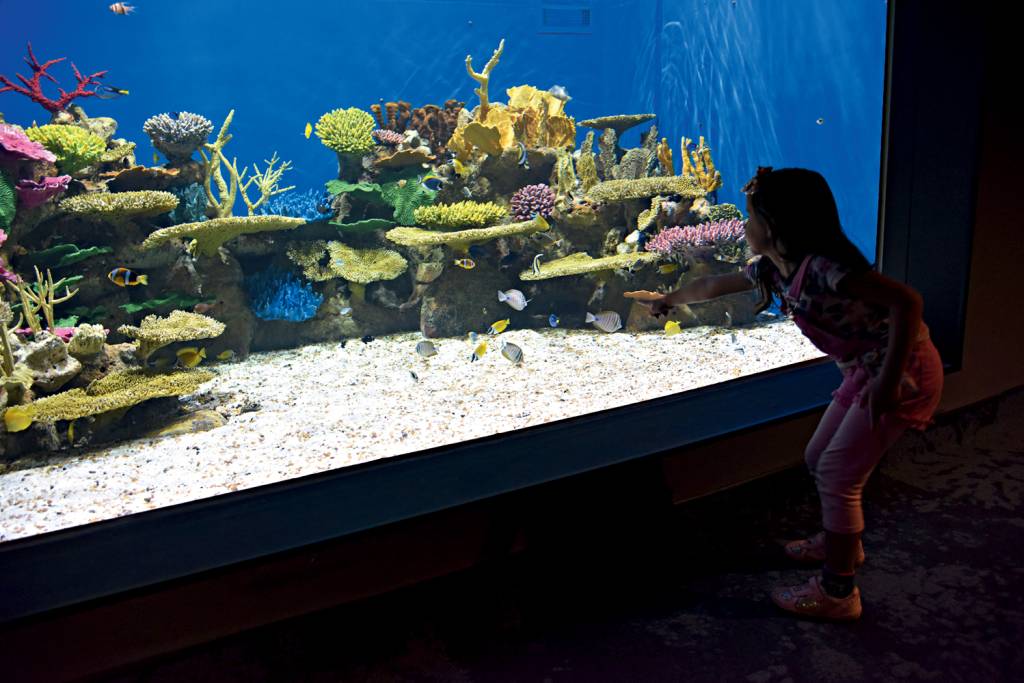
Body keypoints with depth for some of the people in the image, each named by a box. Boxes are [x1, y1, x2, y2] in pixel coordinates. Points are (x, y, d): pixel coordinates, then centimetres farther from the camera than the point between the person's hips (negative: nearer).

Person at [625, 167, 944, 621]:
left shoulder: (822, 269, -28)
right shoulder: (771, 269, 2)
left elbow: (907, 300, -33)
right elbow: (714, 285, 19)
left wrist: (888, 381, -34)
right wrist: (666, 300, 34)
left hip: (904, 372, -9)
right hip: (865, 371, 9)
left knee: (836, 475, -5)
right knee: (819, 460, 17)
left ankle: (837, 593, 8)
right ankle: (841, 542, 41)